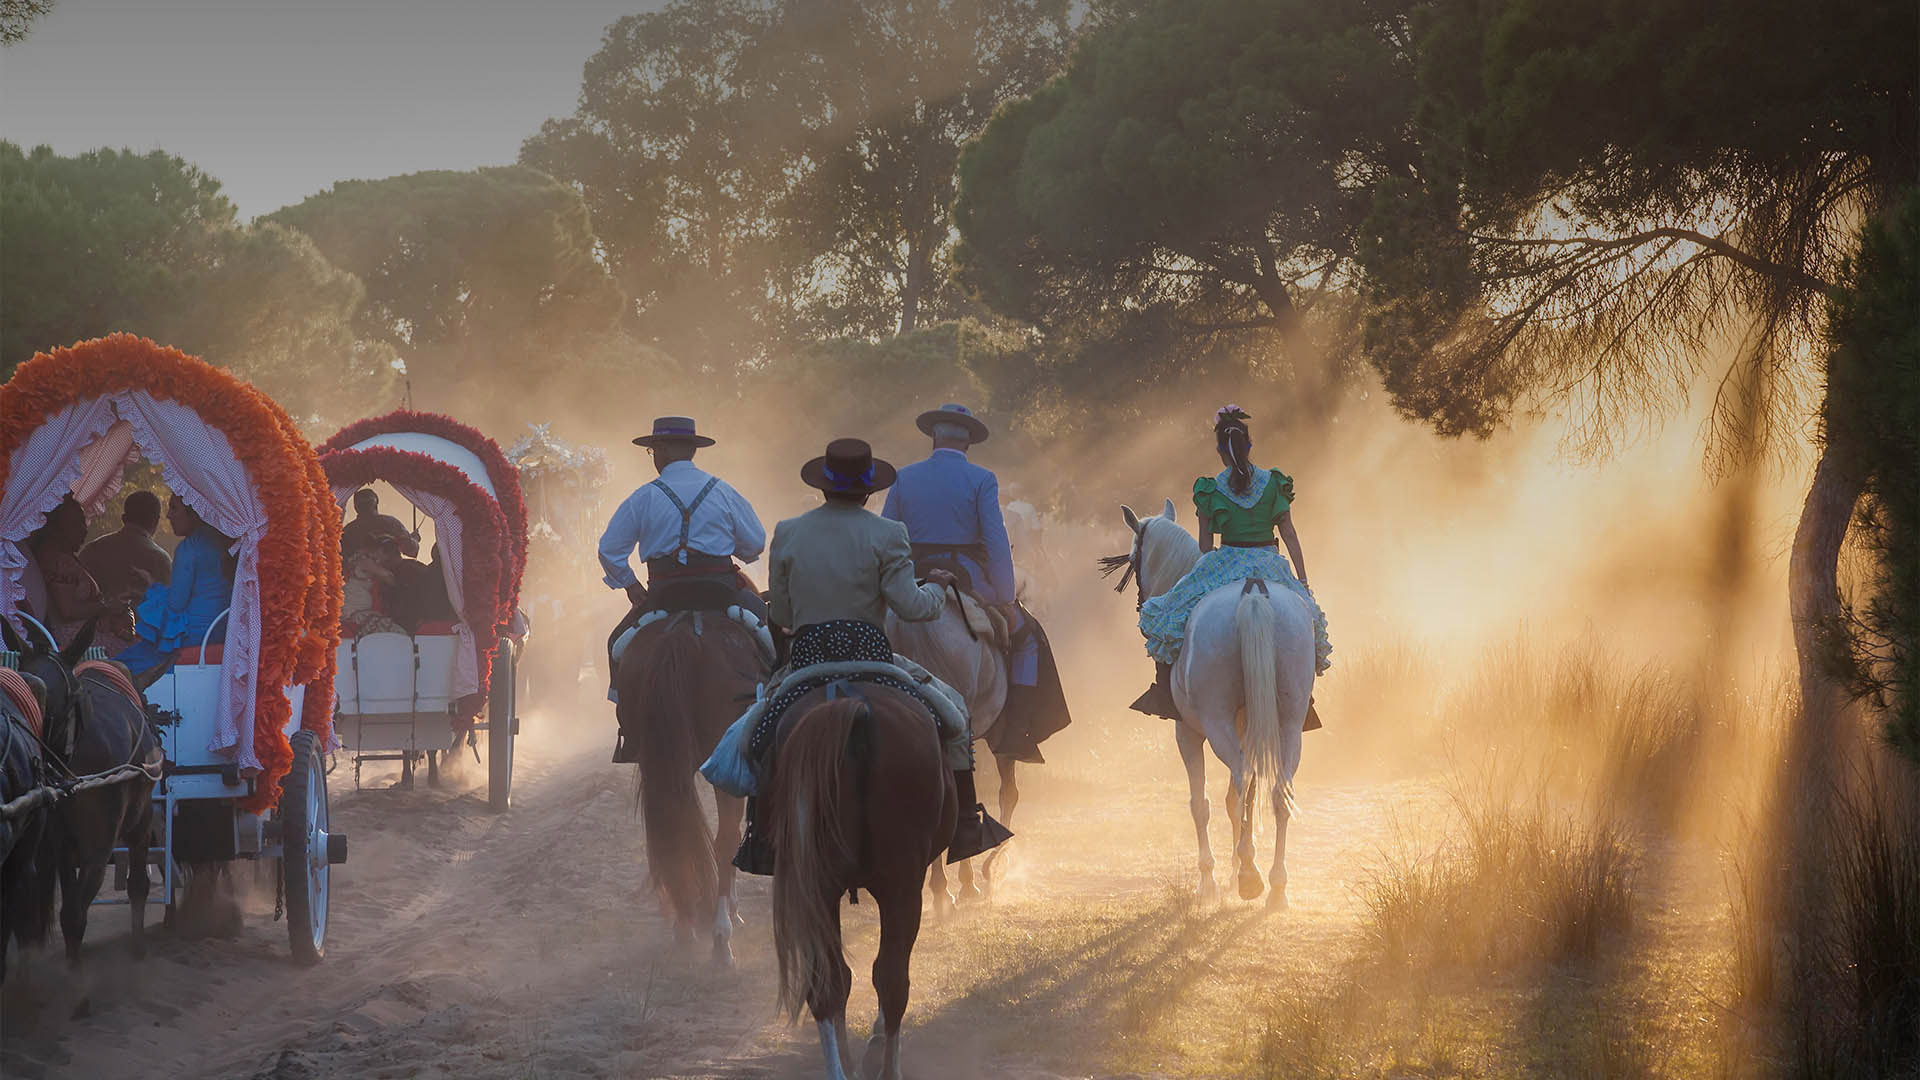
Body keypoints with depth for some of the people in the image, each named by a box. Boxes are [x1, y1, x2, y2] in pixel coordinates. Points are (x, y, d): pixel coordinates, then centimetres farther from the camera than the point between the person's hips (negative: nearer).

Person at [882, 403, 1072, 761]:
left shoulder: (904, 477, 7)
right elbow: (997, 544, -10)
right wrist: (1007, 600, -6)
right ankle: (1015, 735, 5)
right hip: (968, 580, -3)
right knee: (1027, 636, 14)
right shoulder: (982, 480, -3)